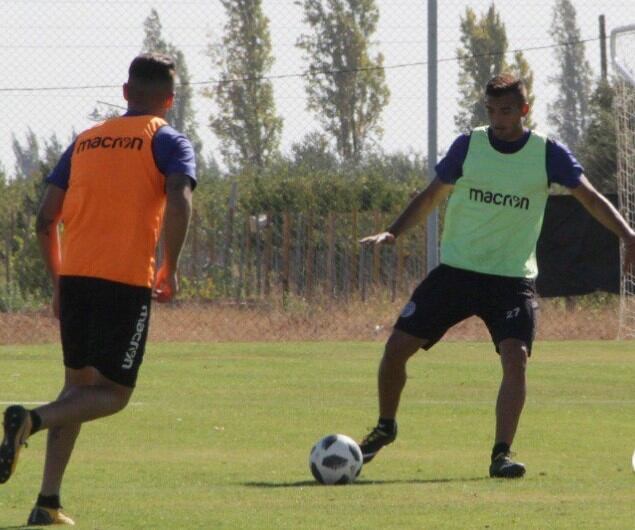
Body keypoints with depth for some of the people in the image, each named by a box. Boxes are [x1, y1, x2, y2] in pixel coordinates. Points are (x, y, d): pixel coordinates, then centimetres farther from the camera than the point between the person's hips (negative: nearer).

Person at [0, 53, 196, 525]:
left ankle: (48, 503, 7)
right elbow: (179, 203, -16)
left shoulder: (85, 142, 18)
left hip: (74, 276, 5)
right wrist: (170, 270, -6)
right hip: (127, 281, -5)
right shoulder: (168, 142, 3)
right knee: (114, 393, 3)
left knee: (79, 385, 17)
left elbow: (46, 219, 14)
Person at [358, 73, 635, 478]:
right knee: (397, 345, -3)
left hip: (513, 277, -1)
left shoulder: (548, 153, -3)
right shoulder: (468, 146, 0)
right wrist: (393, 233, -5)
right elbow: (432, 197, 8)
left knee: (516, 357, -21)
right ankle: (385, 427, 21)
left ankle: (502, 455, -16)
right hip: (456, 270, 1)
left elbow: (590, 198, -2)